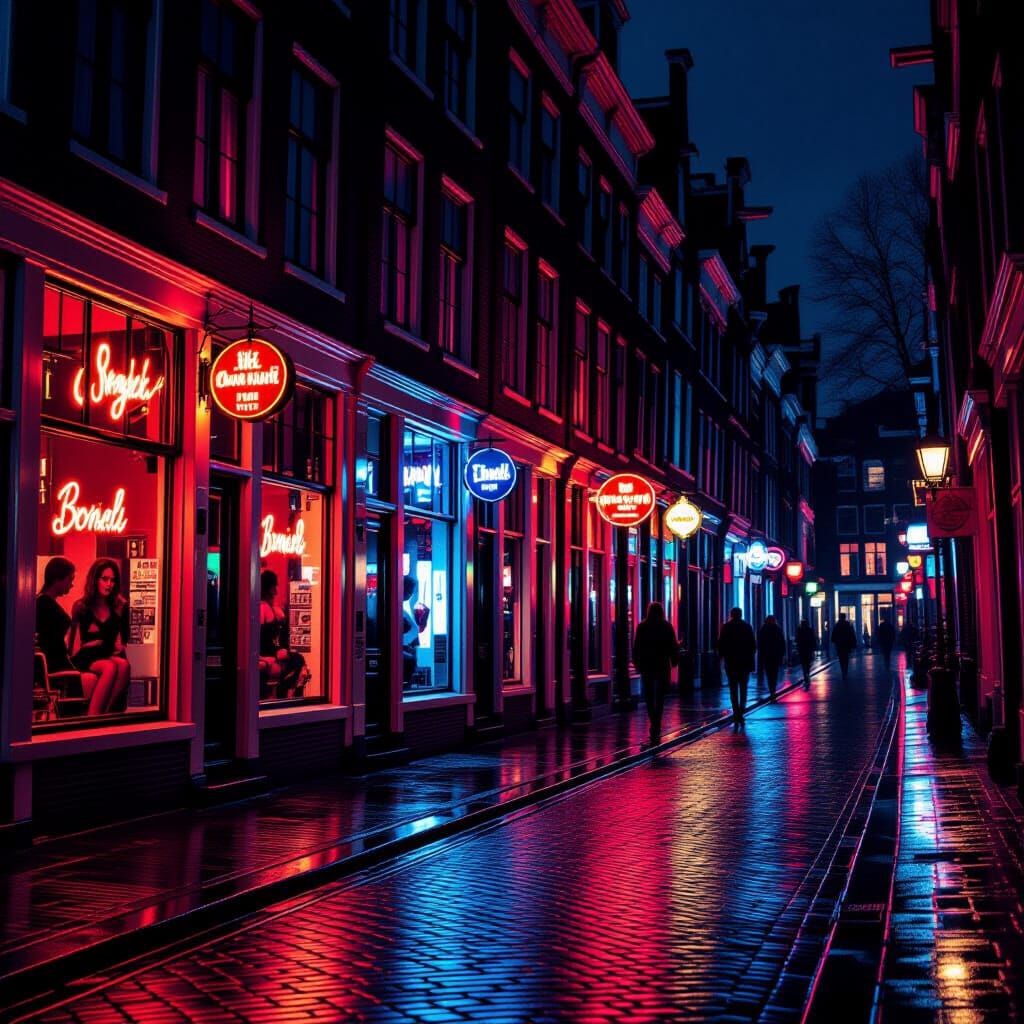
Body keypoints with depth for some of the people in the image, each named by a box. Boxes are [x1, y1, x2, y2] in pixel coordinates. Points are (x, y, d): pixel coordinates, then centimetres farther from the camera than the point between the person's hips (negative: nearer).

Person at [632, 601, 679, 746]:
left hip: (646, 665, 1)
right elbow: (673, 646, -1)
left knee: (649, 696, 13)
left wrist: (636, 663, 8)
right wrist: (674, 661, 11)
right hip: (663, 666, 0)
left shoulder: (642, 627, -2)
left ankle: (655, 726, 13)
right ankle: (656, 729, -8)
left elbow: (636, 647, 0)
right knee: (659, 697, 1)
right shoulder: (667, 626, -4)